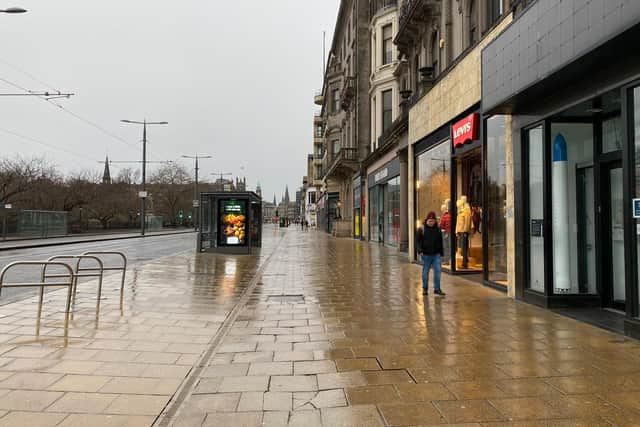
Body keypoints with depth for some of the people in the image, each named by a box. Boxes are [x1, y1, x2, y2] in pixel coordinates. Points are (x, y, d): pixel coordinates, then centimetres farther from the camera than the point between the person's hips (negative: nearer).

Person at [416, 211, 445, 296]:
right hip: (426, 254, -2)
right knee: (425, 272, 6)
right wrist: (420, 250, -18)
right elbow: (418, 240, -4)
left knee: (438, 270, -4)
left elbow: (440, 241, 15)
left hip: (436, 254, 3)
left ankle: (437, 289, 4)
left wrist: (441, 252, 15)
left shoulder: (438, 229, 9)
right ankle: (425, 289, 19)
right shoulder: (422, 229, -2)